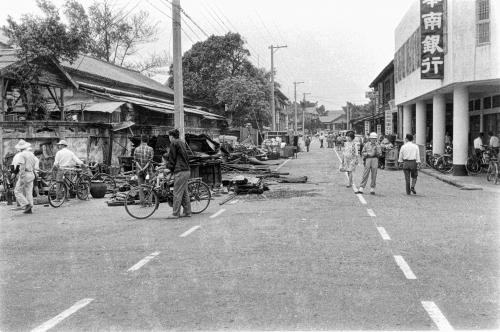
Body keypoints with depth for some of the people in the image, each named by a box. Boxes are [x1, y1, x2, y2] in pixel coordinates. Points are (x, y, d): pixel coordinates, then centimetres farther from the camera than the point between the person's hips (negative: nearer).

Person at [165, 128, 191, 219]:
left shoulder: (174, 143, -6)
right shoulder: (182, 143, 19)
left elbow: (172, 158, -8)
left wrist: (169, 168, 3)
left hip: (180, 171, -9)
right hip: (187, 170, 9)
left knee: (177, 193, -6)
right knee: (185, 193, 13)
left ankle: (175, 214, -5)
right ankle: (187, 212, 15)